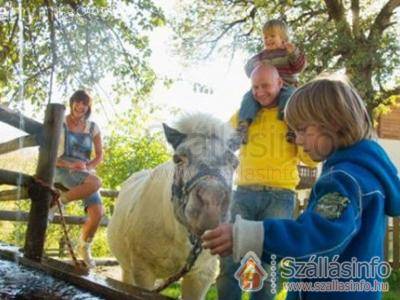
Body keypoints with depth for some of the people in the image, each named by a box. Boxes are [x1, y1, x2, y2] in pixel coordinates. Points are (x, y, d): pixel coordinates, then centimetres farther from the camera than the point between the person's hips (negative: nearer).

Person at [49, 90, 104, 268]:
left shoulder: (92, 128, 10)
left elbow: (99, 156, 11)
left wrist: (87, 166, -11)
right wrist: (70, 165, -18)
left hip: (85, 173, 4)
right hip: (62, 170, -4)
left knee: (98, 213, -19)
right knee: (95, 182, -36)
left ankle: (84, 247, 8)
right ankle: (59, 202, -14)